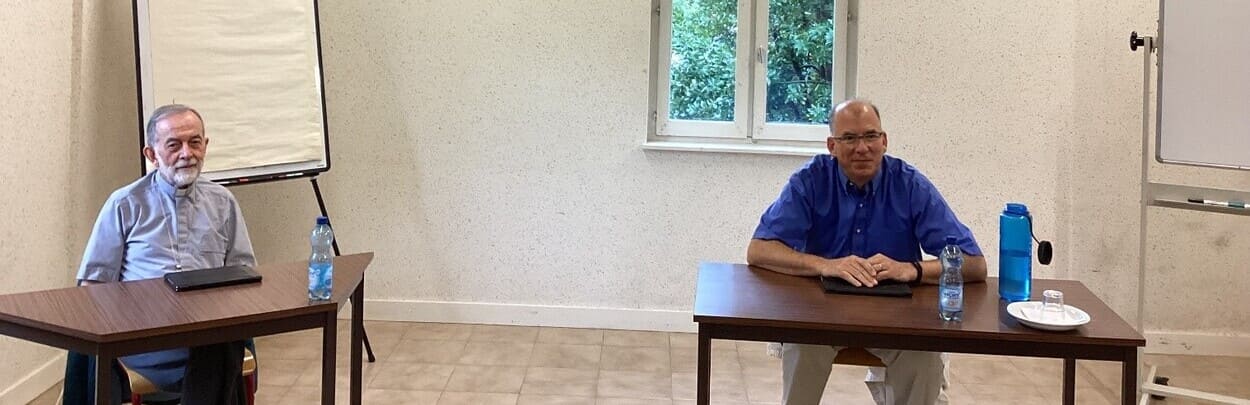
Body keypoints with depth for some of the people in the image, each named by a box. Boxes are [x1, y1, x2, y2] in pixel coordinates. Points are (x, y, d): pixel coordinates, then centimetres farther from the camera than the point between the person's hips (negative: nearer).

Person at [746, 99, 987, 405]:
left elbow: (974, 265, -12)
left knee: (927, 358, -27)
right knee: (802, 346, -31)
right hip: (821, 303, -1)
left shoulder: (911, 185, -7)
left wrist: (910, 269, -31)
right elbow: (758, 251, -16)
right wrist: (826, 265, -32)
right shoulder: (811, 180, -7)